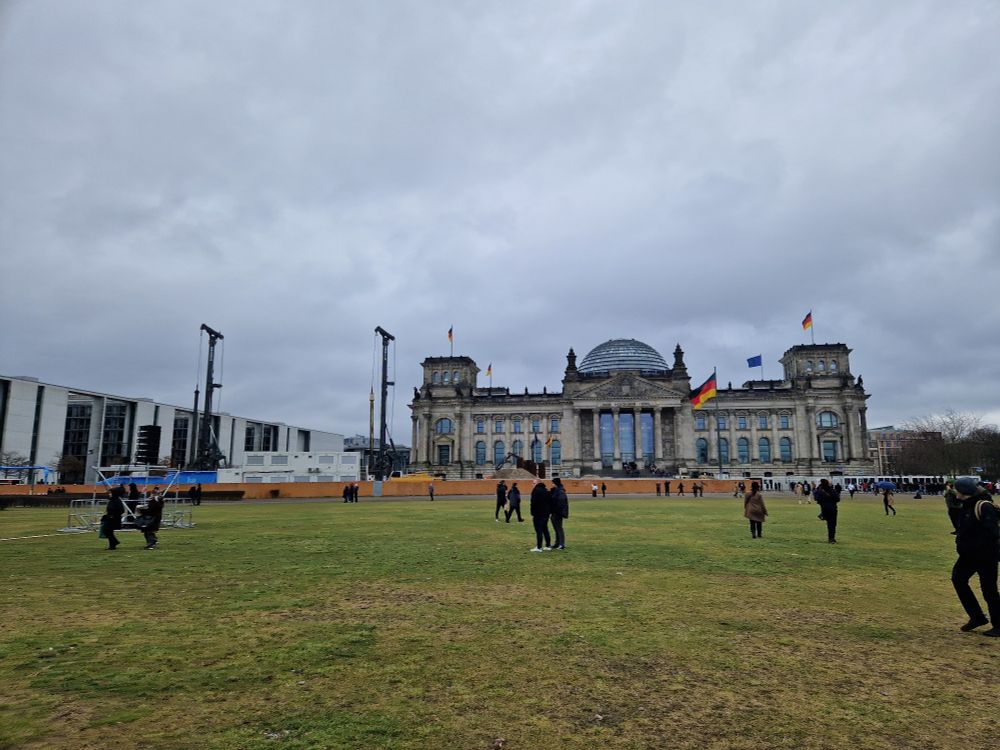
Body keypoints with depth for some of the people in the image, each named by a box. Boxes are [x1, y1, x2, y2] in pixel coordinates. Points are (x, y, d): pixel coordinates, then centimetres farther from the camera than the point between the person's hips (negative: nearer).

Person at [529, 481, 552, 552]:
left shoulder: (536, 490, -13)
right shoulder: (546, 490, 13)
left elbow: (534, 503, -18)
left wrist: (533, 513, -14)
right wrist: (549, 511, 17)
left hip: (538, 514, -8)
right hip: (546, 513, 8)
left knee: (538, 530, -4)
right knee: (545, 529, 16)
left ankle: (539, 547, -4)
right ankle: (548, 545, 18)